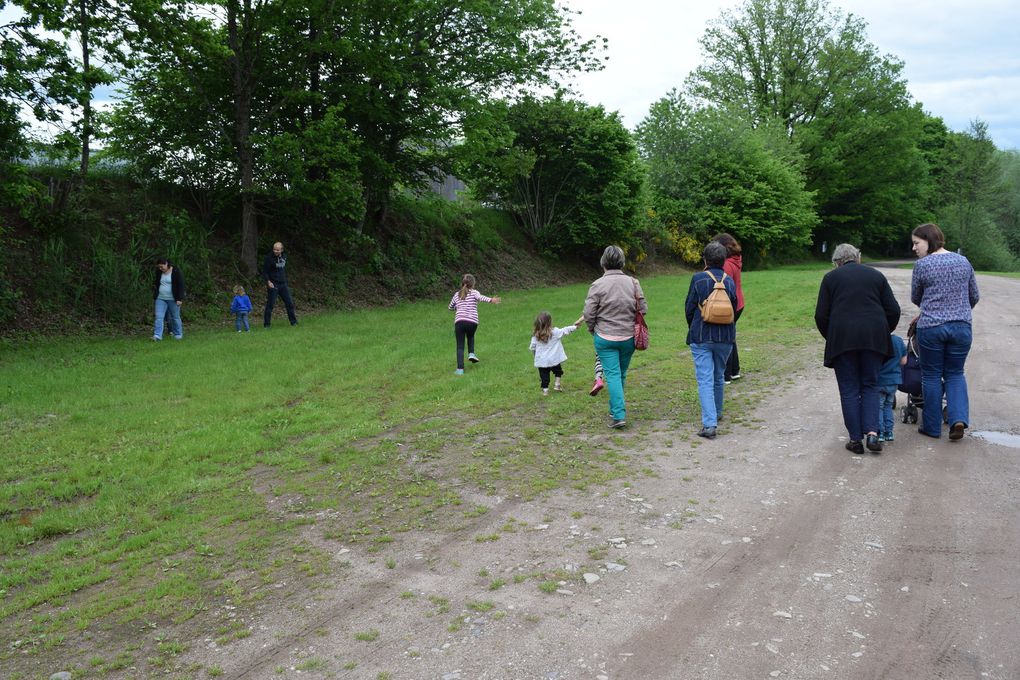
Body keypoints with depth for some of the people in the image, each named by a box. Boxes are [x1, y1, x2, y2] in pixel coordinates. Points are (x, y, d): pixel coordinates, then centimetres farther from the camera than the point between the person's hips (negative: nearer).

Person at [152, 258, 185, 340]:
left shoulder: (176, 272, -10)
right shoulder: (159, 272, 6)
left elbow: (181, 285, -11)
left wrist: (180, 299, -16)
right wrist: (155, 295, 16)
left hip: (173, 299, -4)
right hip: (160, 299, 4)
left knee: (175, 317, 4)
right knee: (159, 316, -6)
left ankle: (178, 334, 19)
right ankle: (157, 335, -10)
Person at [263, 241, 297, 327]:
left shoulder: (284, 257, 8)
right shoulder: (269, 258, -10)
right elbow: (264, 272, -9)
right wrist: (268, 282, -21)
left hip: (283, 284, 6)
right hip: (273, 285, -6)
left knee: (290, 303, 7)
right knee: (270, 305, -4)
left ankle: (293, 322, 18)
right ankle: (266, 324, 4)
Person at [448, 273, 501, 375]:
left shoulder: (457, 294, 18)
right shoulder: (474, 292, 8)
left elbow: (450, 307, 30)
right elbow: (480, 297, -15)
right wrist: (491, 300, -31)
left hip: (459, 322, 1)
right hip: (472, 322, -1)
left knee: (460, 346, 3)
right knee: (470, 336, 32)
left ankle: (460, 369, -4)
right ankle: (471, 353, 13)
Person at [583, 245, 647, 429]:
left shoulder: (598, 285, -11)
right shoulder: (633, 283, -3)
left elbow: (589, 313, -10)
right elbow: (643, 309, 0)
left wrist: (593, 330, 9)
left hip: (605, 338, -3)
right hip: (628, 337, 3)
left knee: (612, 374, -1)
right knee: (622, 374, 17)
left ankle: (618, 415, -9)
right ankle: (616, 408, 32)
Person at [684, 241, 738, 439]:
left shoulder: (698, 279, -9)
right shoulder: (730, 282, 1)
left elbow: (689, 308, -4)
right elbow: (734, 308, 10)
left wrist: (693, 329, 15)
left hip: (701, 337, -4)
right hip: (725, 337, 4)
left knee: (705, 380, -5)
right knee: (719, 377, 21)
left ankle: (710, 423, -15)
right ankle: (716, 413, 38)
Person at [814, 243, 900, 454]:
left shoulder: (831, 277, 8)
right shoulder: (876, 275, 14)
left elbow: (821, 315, 3)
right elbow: (893, 310, 10)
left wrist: (830, 338, 18)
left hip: (842, 338, -2)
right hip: (874, 338, 2)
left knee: (849, 389, 6)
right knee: (870, 385, 13)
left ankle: (856, 439, 7)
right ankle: (872, 432, -1)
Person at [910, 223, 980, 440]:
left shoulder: (922, 265, -6)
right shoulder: (963, 262, 6)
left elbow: (915, 298, 7)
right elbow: (974, 297, 14)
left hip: (931, 327, -3)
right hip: (962, 327, 3)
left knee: (931, 375, 8)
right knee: (955, 373, 15)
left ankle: (932, 426, 13)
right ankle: (959, 418, -2)